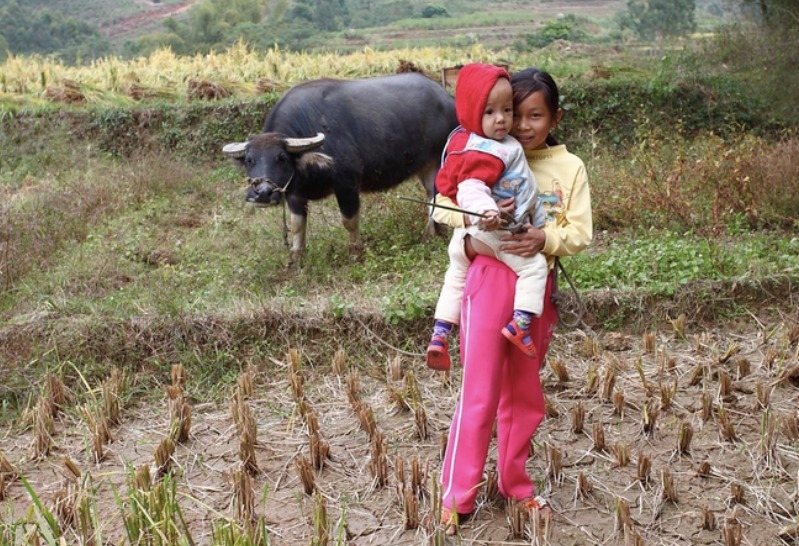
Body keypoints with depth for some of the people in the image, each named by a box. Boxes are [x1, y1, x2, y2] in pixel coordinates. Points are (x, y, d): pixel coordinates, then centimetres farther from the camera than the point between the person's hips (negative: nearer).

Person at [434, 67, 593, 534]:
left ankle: (515, 483, 32)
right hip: (490, 277, -3)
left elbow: (580, 234, -2)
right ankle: (458, 496, 12)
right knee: (480, 394, -1)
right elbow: (442, 206, -8)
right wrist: (476, 217, -27)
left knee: (525, 393, 15)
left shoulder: (570, 167, 3)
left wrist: (545, 239, -22)